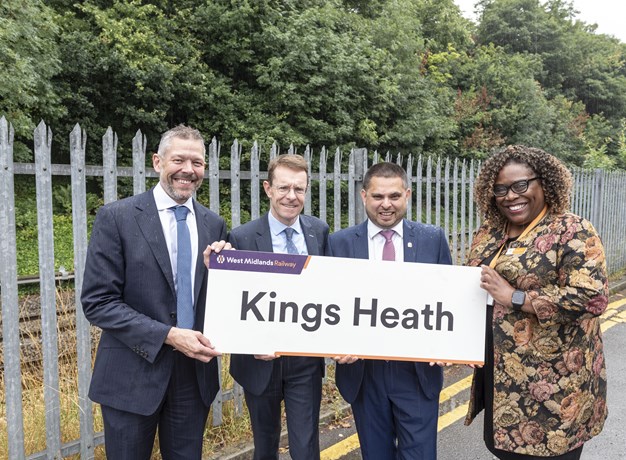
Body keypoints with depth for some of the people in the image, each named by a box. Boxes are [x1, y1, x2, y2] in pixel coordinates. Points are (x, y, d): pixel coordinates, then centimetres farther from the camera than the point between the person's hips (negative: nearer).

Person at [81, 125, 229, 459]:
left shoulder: (213, 224, 4)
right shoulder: (116, 217, -9)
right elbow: (97, 302, -12)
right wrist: (169, 336, -20)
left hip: (195, 372, 4)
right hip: (133, 374, -3)